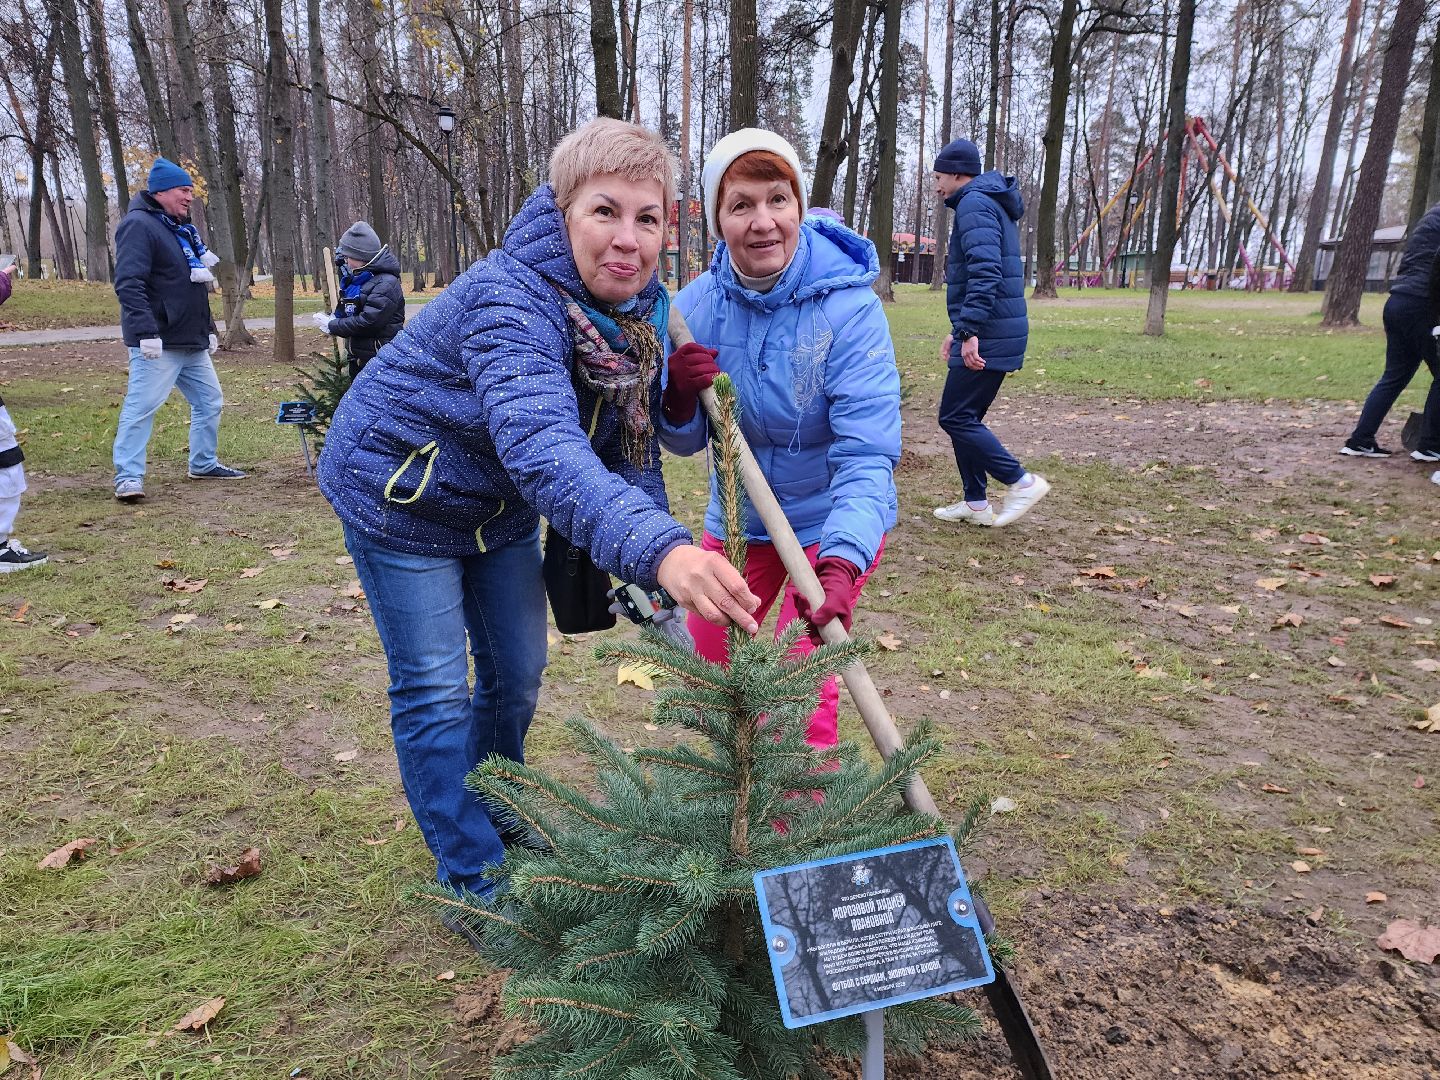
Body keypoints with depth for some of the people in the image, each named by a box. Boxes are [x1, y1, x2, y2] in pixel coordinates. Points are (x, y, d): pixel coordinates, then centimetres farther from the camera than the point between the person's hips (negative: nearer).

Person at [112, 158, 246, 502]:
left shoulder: (182, 229, 19)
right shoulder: (139, 225, -11)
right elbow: (129, 284, -22)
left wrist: (208, 329, 23)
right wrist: (147, 332, -29)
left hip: (192, 343, 10)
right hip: (158, 344, -10)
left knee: (209, 401, 15)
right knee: (142, 406, -9)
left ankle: (203, 464, 28)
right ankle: (128, 477, -5)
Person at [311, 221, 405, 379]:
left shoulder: (386, 284, -20)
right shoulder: (356, 279, 10)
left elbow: (367, 322, -24)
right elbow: (346, 310, 22)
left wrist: (331, 325, -13)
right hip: (359, 360, 10)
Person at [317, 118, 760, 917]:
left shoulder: (644, 310, -11)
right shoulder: (510, 298, -36)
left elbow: (630, 439, -3)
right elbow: (542, 442, -54)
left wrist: (657, 556, -14)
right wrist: (656, 549, -69)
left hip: (502, 506, 7)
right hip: (399, 492, -7)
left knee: (517, 674, 15)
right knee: (434, 690, 0)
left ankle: (499, 828, 39)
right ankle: (474, 881, 17)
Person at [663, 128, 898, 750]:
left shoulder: (848, 307, -25)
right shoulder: (695, 305, -11)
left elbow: (867, 456, -32)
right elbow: (683, 443, -3)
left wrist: (841, 564, -47)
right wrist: (679, 399, -27)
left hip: (833, 520, -5)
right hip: (739, 517, 5)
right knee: (705, 673, 15)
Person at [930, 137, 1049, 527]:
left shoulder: (974, 204, -11)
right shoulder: (991, 204, 23)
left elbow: (984, 272, -25)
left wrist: (969, 331, -28)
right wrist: (959, 330, 27)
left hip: (986, 338, -10)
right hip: (998, 334, 10)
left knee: (955, 418, -7)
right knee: (967, 417, 13)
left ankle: (1023, 482, -4)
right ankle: (976, 504, 18)